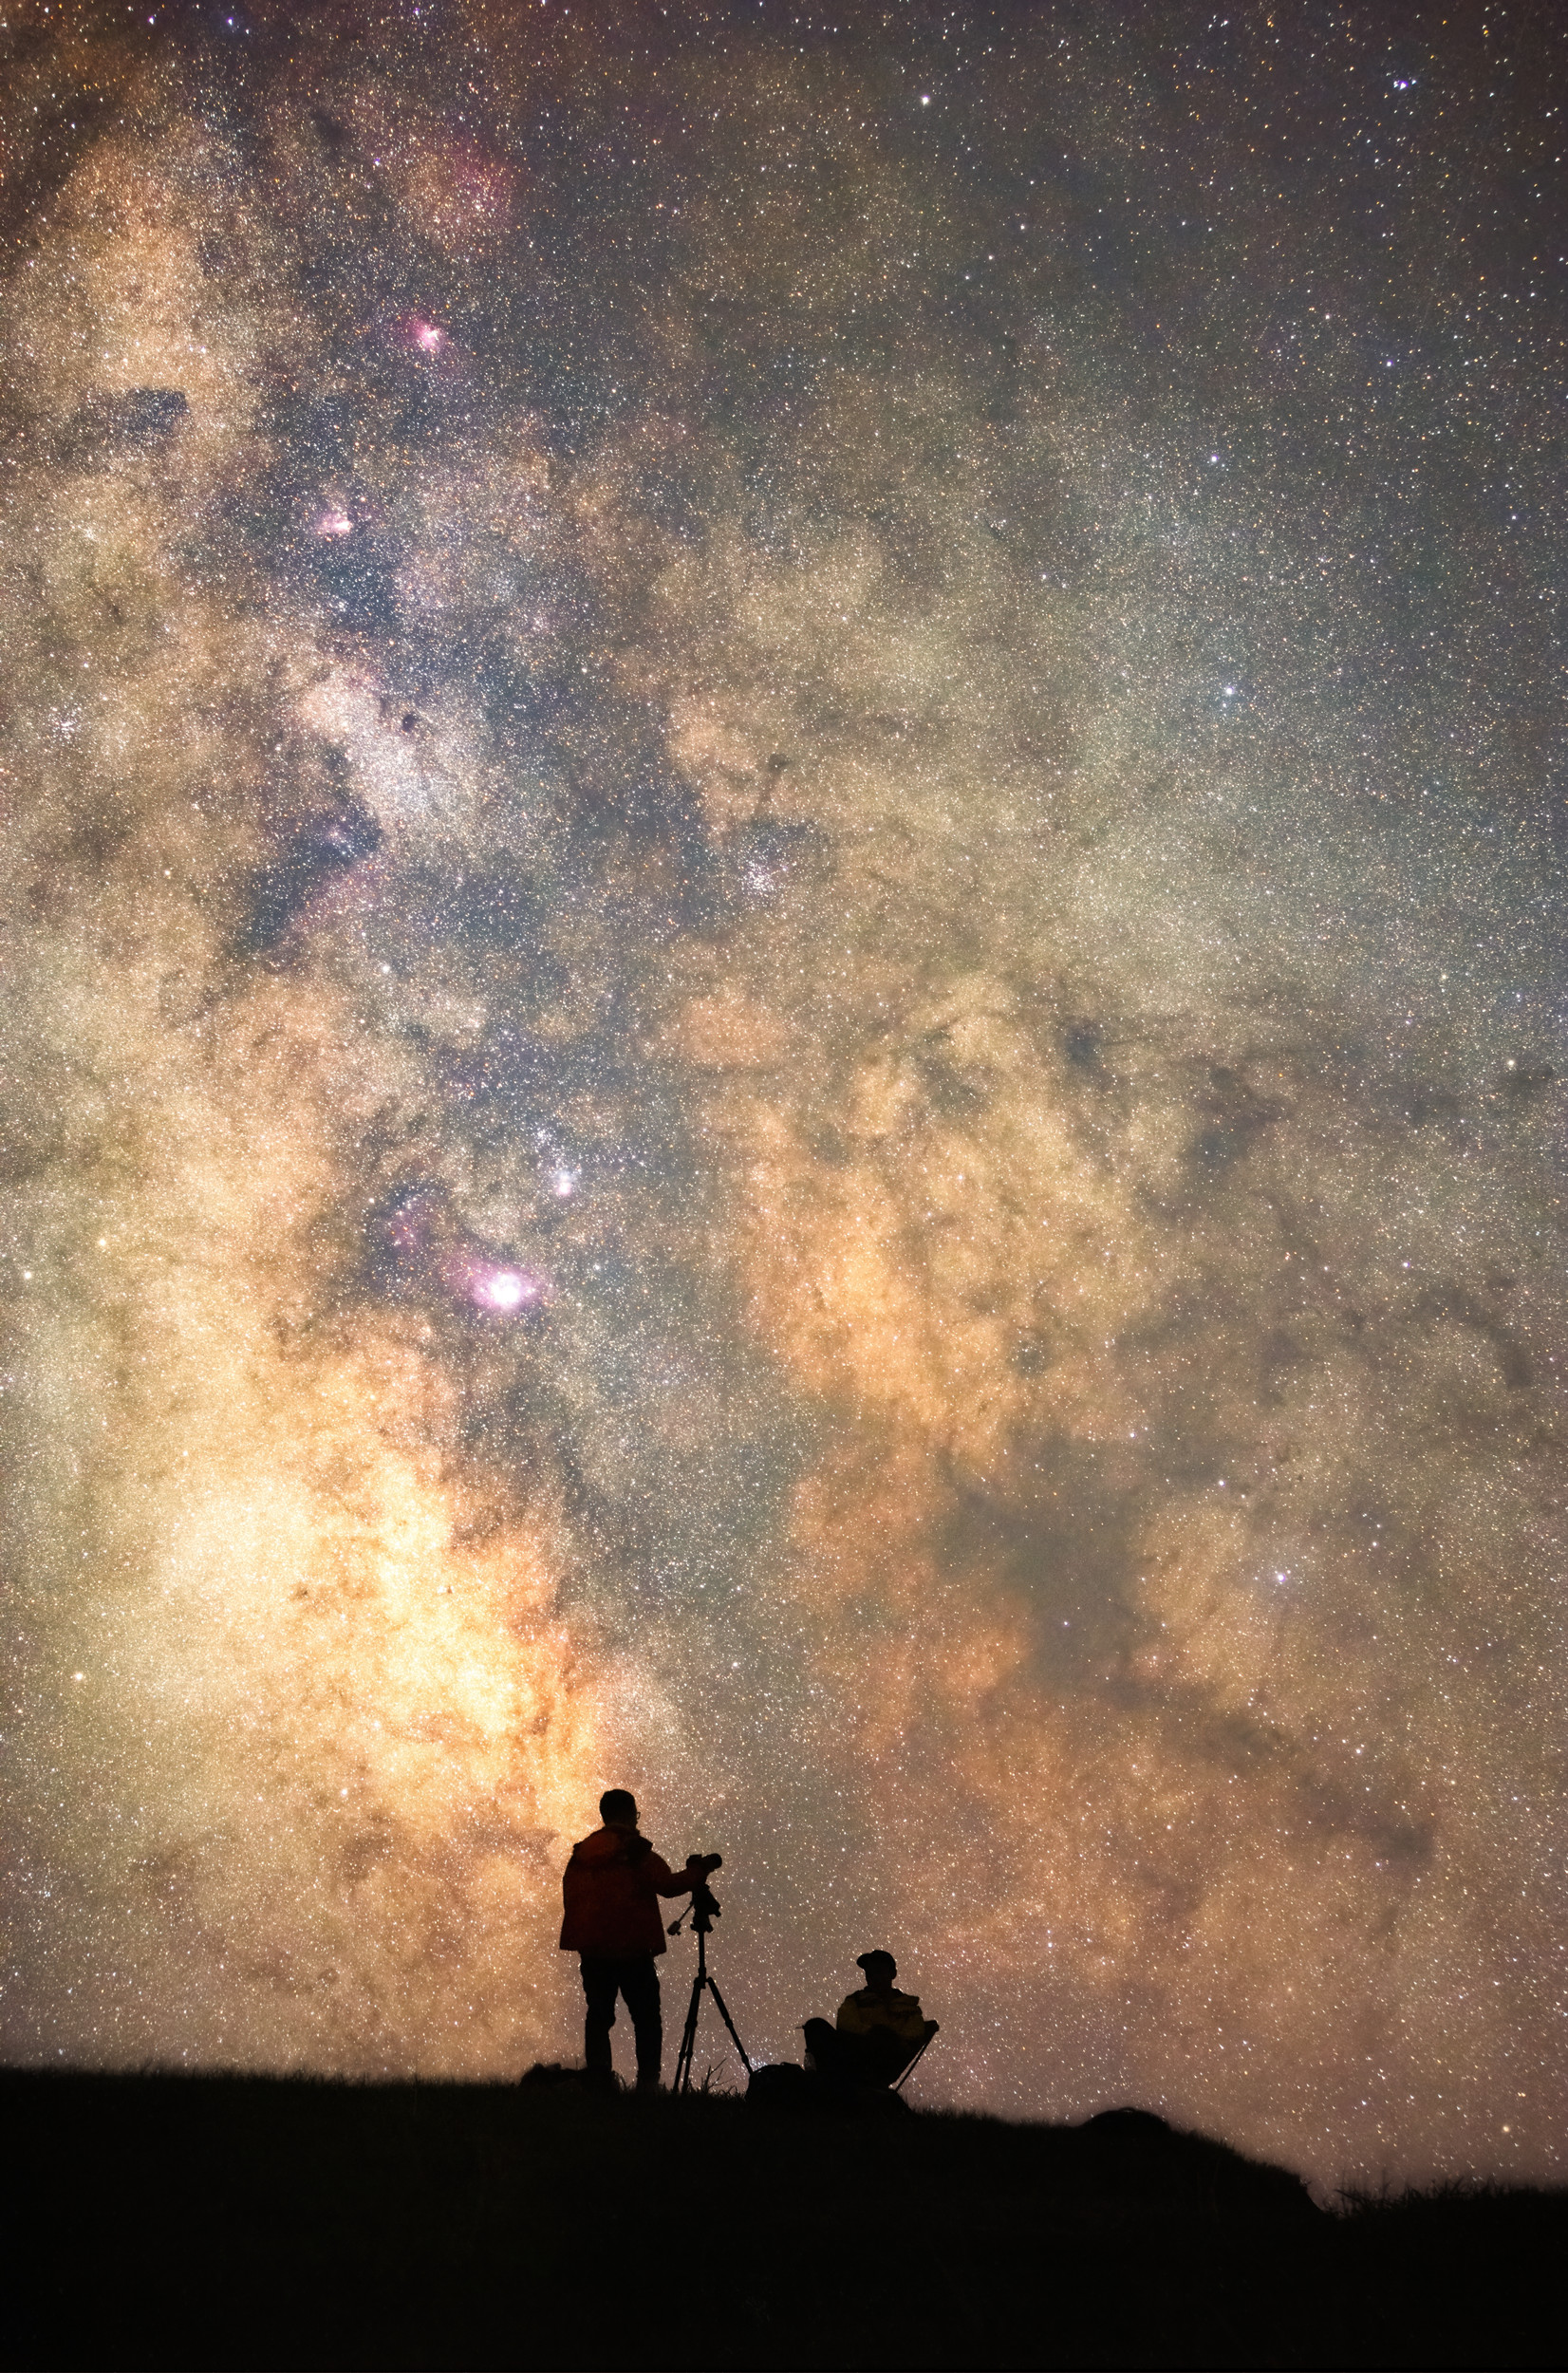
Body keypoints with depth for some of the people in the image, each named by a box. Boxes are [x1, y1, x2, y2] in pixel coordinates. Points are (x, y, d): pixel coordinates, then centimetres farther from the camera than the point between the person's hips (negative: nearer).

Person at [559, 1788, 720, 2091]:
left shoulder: (581, 1854, 10)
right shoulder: (634, 1851, -7)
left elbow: (570, 1897, 14)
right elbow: (667, 1884, -12)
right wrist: (699, 1870, -1)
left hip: (591, 1950, 5)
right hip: (631, 1950, -5)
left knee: (598, 2016, 9)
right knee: (647, 2018, 0)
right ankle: (647, 2083, -11)